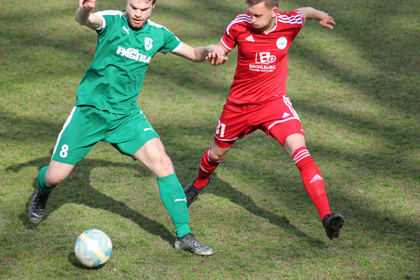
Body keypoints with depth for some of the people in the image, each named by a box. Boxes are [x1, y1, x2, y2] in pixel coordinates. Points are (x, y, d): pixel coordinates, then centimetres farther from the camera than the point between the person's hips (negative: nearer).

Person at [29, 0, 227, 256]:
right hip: (90, 110, -2)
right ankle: (42, 195, 41)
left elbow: (194, 54, 13)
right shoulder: (112, 21, -11)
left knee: (163, 163, -15)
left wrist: (210, 49, -11)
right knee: (55, 176, 1)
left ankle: (184, 236, -5)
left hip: (127, 115, 3)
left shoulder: (158, 34, 2)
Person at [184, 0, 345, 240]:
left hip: (274, 102, -2)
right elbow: (221, 49, -1)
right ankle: (198, 186, 57)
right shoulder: (240, 25, -15)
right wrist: (215, 56, -24)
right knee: (217, 153, 22)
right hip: (239, 104, 2)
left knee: (300, 152, -24)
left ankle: (326, 217, -29)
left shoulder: (290, 23, -14)